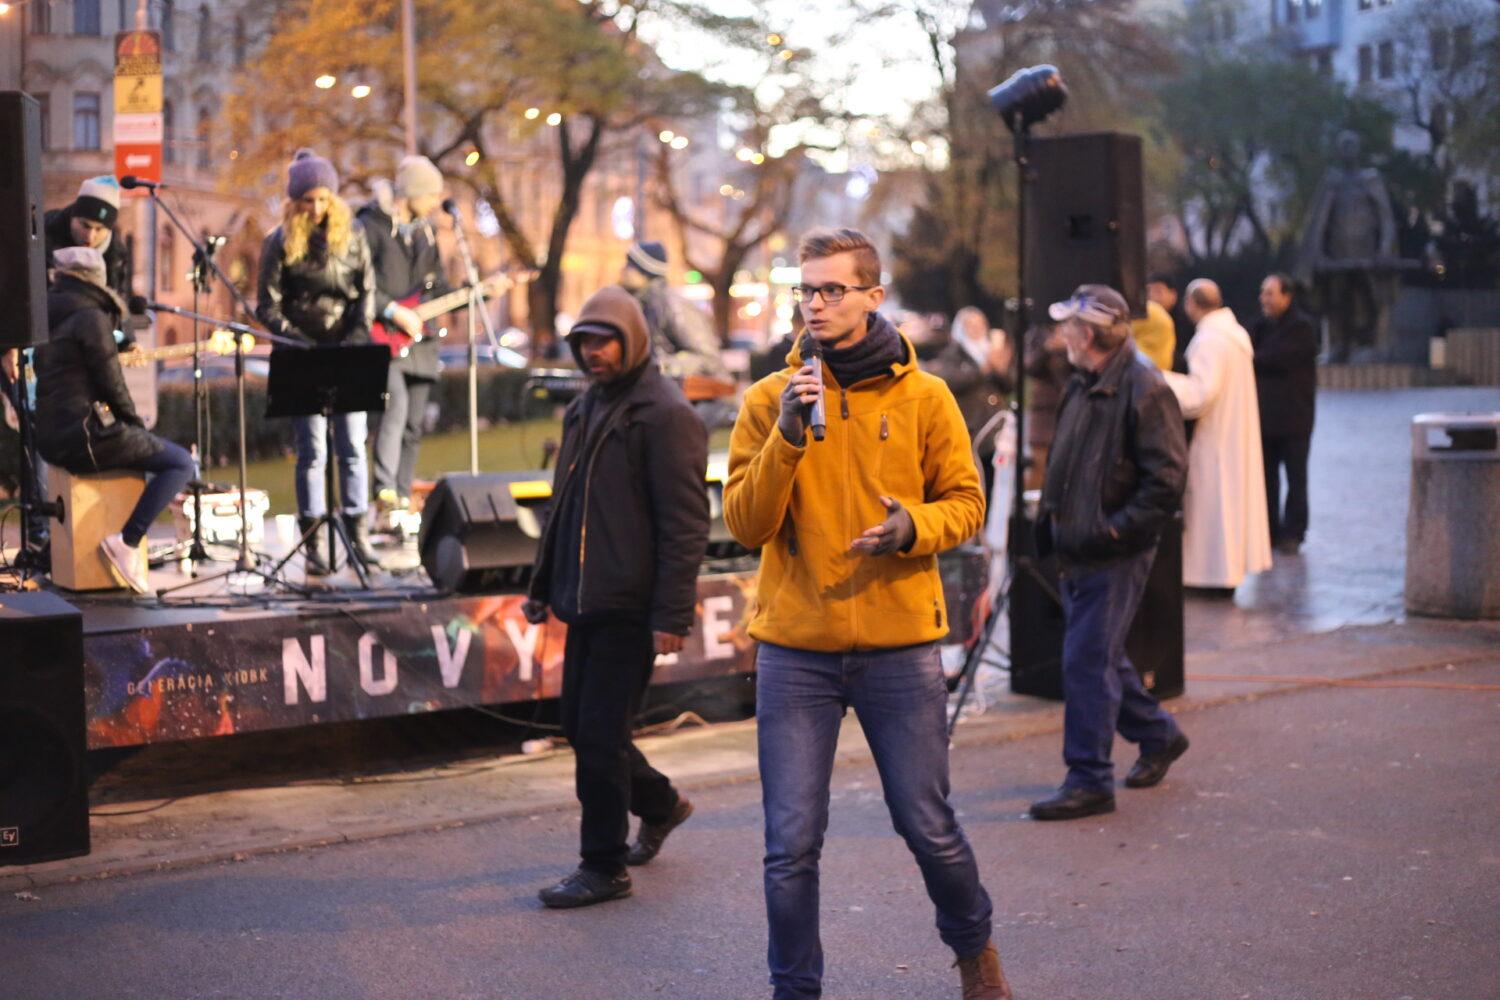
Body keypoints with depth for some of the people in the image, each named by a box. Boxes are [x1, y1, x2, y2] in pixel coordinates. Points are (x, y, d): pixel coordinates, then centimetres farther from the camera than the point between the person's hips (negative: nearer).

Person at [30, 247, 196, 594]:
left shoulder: (51, 320, 15)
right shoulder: (91, 318, -10)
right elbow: (111, 384, -12)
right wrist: (137, 425, 4)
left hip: (52, 439, 9)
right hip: (86, 435, -9)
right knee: (181, 463, -4)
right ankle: (127, 542, -14)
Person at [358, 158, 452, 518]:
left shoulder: (424, 233, 18)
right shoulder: (370, 227, -6)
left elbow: (438, 289, 20)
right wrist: (394, 312, -18)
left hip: (417, 339, 8)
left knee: (413, 424, 6)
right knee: (395, 401, -25)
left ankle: (403, 498, 10)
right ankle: (385, 491, -27)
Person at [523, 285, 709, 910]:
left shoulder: (665, 415, -12)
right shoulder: (585, 409, 16)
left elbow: (685, 523, -17)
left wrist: (672, 615, -21)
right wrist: (543, 585, 20)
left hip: (632, 610, -9)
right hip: (585, 602, 9)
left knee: (600, 732, -6)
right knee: (580, 724, 15)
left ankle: (605, 868, 5)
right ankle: (659, 804, 37)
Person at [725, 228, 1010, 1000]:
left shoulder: (923, 397, 2)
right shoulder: (770, 400, 1)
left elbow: (965, 502, 5)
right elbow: (743, 524, -4)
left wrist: (914, 527, -15)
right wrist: (787, 439, -17)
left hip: (900, 646, 0)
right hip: (794, 649, 0)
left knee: (929, 827, 7)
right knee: (792, 843, 1)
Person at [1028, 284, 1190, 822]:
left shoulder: (1144, 389, -15)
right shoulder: (1082, 385, 14)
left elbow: (1167, 476, -20)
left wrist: (1117, 528, -21)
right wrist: (1051, 513, 14)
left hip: (1115, 556, -9)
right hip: (1078, 551, 9)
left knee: (1088, 661, -8)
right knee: (1102, 655, 18)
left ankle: (1089, 780, -1)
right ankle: (1158, 736, 37)